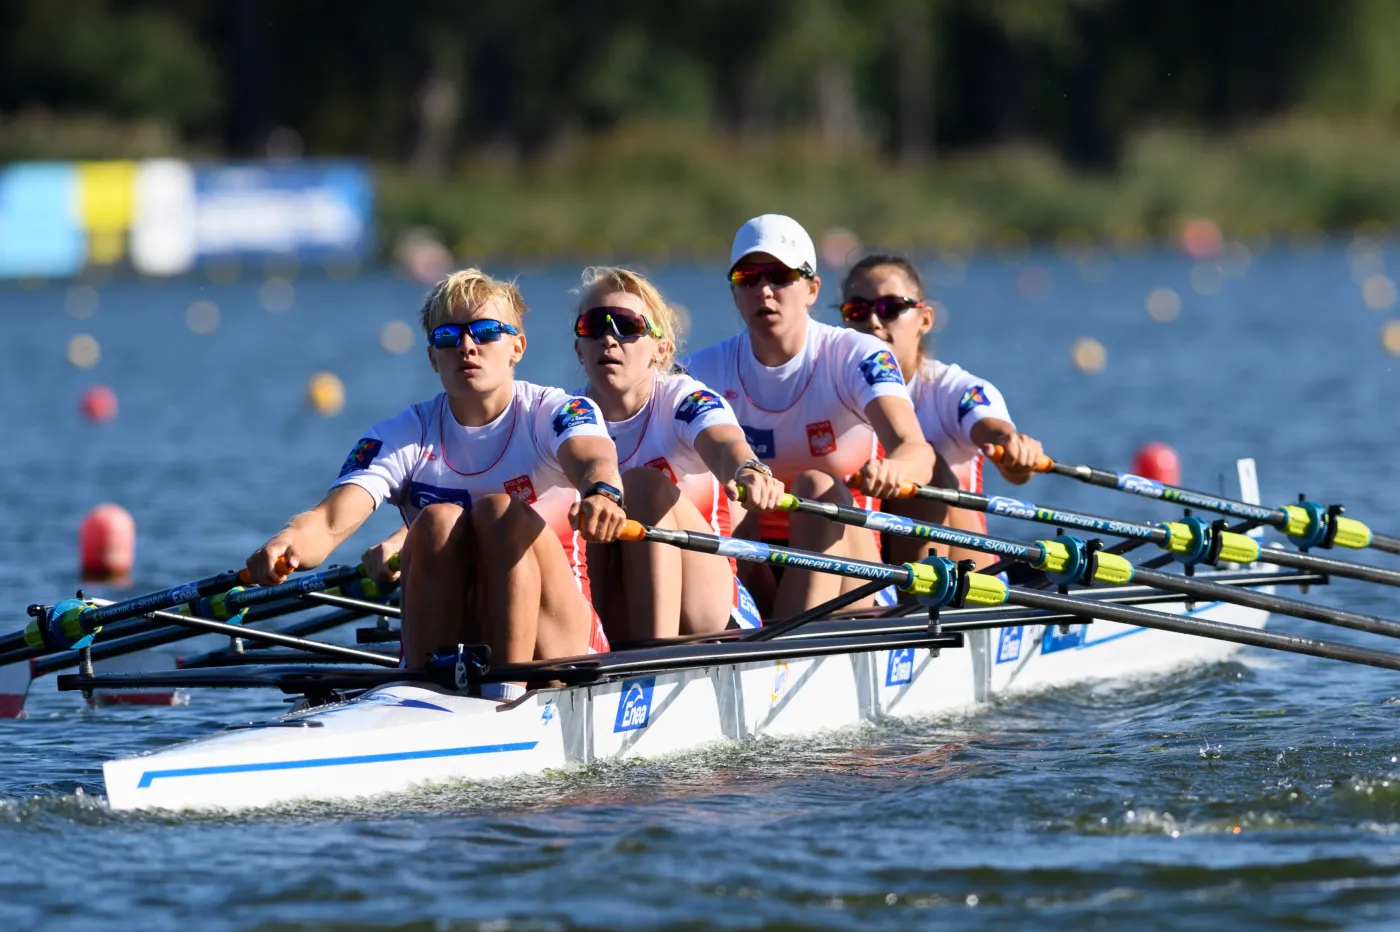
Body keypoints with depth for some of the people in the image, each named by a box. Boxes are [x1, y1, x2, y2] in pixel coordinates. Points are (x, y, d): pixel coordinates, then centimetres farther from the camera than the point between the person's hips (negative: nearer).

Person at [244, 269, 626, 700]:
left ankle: (509, 690, -34)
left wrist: (601, 494, -53)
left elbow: (593, 457, -27)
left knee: (500, 511, -24)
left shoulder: (552, 412, -2)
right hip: (451, 645, 2)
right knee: (438, 520, -22)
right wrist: (288, 544, -39)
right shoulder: (403, 435, 3)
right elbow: (330, 520, -14)